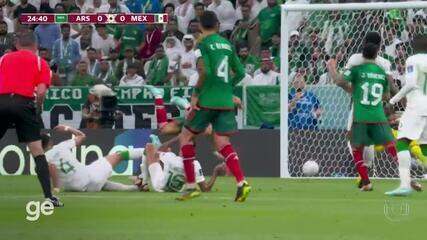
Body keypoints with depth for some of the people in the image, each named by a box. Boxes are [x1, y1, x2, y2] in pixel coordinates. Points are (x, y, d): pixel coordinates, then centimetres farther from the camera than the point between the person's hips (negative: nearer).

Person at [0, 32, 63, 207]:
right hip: (24, 102, -1)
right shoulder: (40, 62, 15)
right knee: (37, 151, 2)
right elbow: (41, 92, 3)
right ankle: (48, 196, -5)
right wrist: (38, 109, 17)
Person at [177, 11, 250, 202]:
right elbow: (240, 73, 14)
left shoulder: (203, 45, -6)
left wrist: (196, 94, -10)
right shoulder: (227, 44, 12)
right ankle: (241, 183, -17)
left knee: (185, 137, 10)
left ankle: (191, 186, 5)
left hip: (208, 100, -5)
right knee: (222, 142, 4)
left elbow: (205, 71, -18)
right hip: (226, 101, 5)